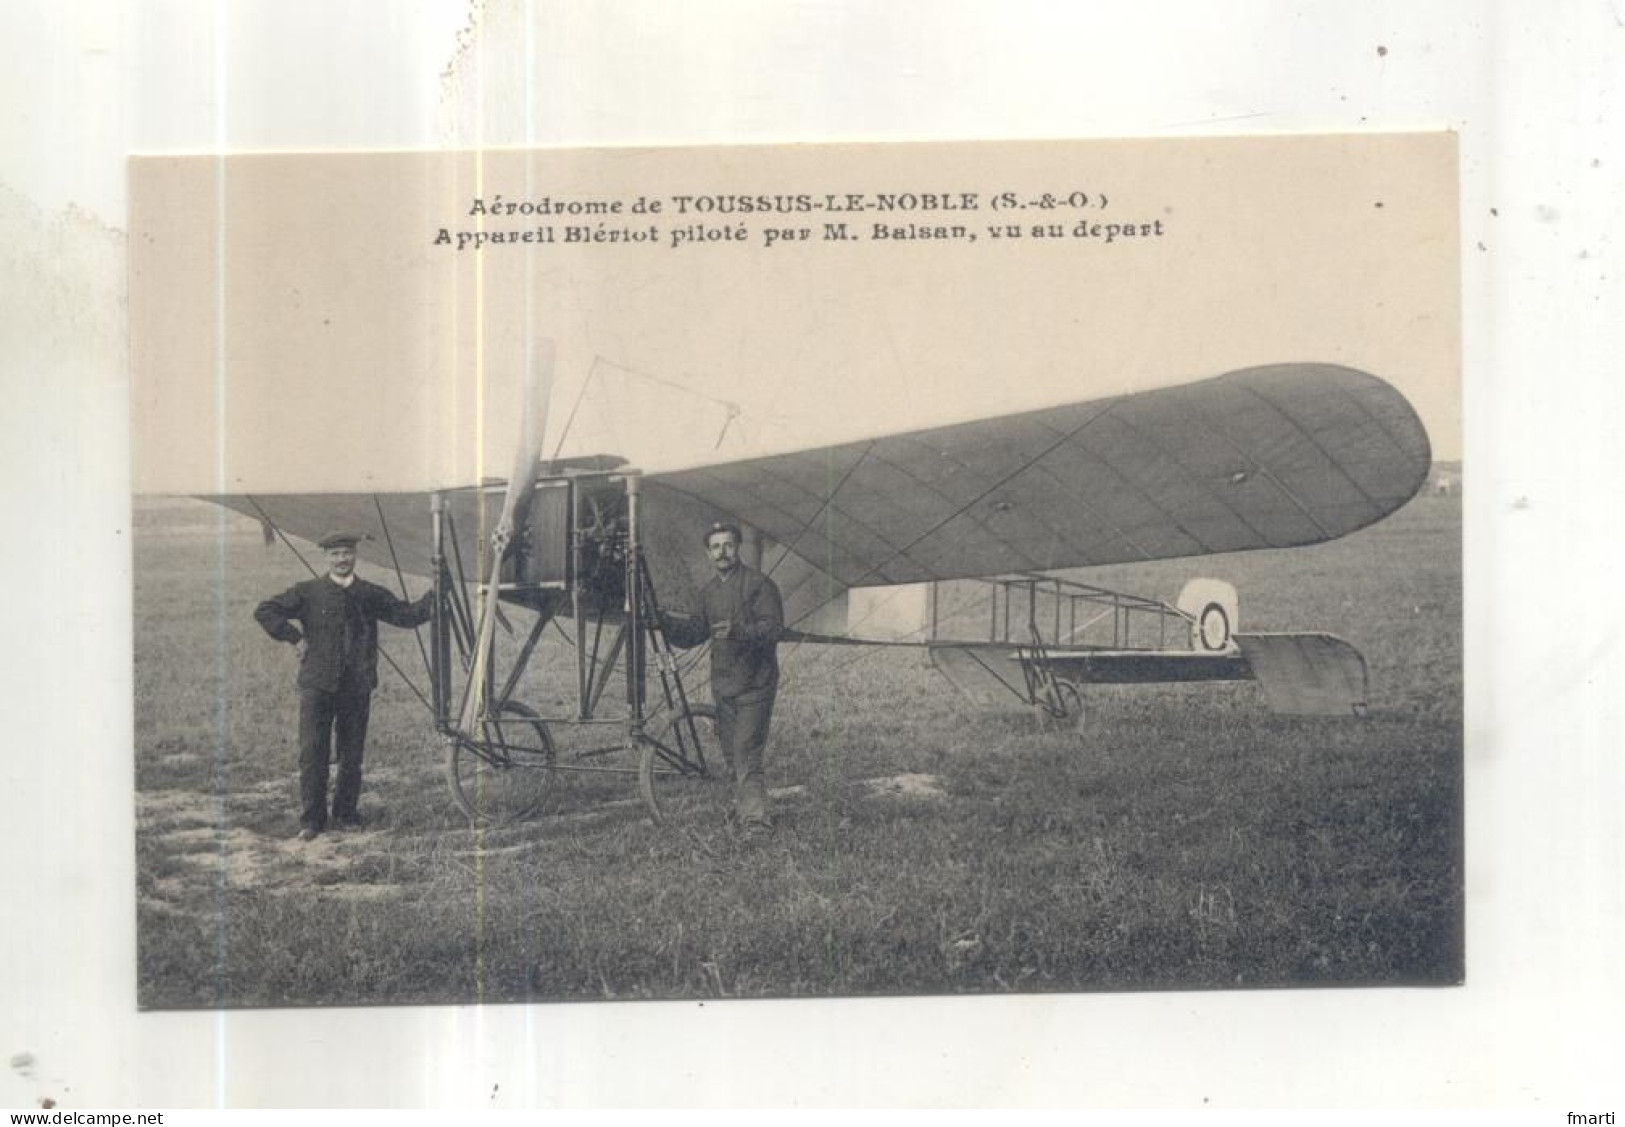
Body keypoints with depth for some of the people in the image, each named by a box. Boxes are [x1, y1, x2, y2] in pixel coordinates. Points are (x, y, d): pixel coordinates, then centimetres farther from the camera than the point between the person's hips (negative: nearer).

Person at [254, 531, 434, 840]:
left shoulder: (370, 594, 7)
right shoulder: (308, 592, 1)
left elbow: (406, 615, 3)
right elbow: (264, 611, 2)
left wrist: (435, 594, -11)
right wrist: (295, 639, -3)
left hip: (357, 687, 2)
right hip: (317, 685, -2)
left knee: (352, 754, 8)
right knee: (313, 753, -5)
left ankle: (346, 812, 22)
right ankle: (311, 818, 3)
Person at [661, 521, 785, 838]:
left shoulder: (759, 584, -9)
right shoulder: (708, 590, 14)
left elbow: (773, 627, -18)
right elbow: (696, 632, 17)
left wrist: (739, 631, -33)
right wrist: (665, 622, 2)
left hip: (754, 684, -7)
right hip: (722, 685, 7)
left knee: (746, 753, -14)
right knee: (730, 752, 13)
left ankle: (756, 819, -14)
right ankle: (743, 804, 29)